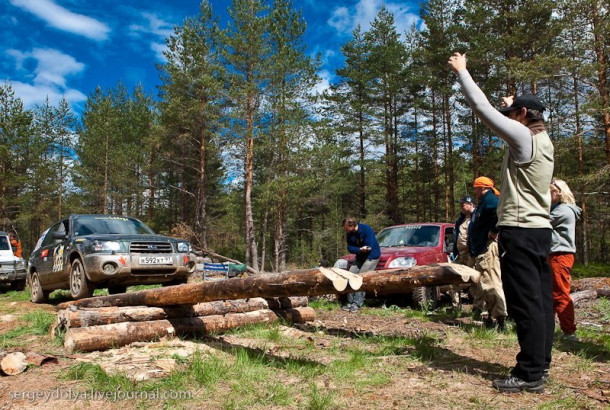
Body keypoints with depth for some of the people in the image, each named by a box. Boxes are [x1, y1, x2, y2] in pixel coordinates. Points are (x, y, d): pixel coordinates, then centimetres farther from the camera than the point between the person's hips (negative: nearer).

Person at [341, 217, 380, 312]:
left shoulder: (366, 229, -24)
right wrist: (360, 249, -26)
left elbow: (369, 247, -26)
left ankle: (357, 304, -15)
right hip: (360, 257, 7)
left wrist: (357, 249, -14)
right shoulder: (349, 234, -4)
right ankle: (350, 302, 5)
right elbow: (350, 248, -6)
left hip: (372, 256, -7)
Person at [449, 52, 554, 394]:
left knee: (526, 303, -7)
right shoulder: (543, 140, 13)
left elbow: (483, 108, -11)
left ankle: (530, 374, -2)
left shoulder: (524, 137, -11)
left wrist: (461, 71, -2)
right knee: (541, 300, 11)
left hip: (520, 231, -10)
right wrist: (512, 104, 47)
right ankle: (541, 363, 20)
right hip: (541, 229, 10)